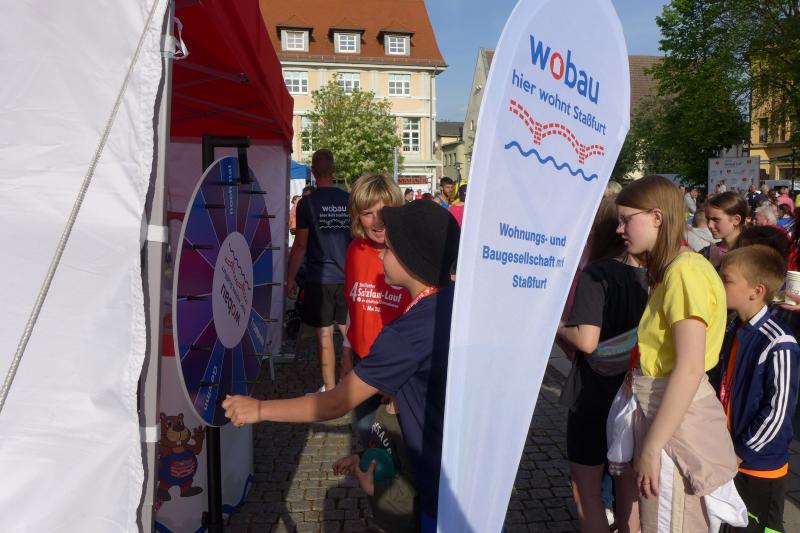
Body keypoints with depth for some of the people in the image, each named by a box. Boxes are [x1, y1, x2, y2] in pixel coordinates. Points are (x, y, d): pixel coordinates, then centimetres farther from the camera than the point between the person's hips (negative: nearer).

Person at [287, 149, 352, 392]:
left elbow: (300, 246, -8)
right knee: (348, 332, 14)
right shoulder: (349, 200, 3)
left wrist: (290, 278, 1)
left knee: (325, 335, 3)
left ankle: (330, 390, 9)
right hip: (348, 278, 4)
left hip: (320, 279, -4)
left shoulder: (307, 203, -8)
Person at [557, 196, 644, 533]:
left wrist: (555, 325, -10)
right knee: (627, 488, 20)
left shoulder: (595, 274, -18)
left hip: (595, 395, -6)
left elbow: (586, 341, -27)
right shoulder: (648, 274, 0)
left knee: (586, 489, 11)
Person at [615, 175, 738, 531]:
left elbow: (690, 369, -24)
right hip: (659, 408, 9)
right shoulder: (666, 270, 11)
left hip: (675, 419, -9)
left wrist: (651, 448, -22)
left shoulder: (685, 270, -18)